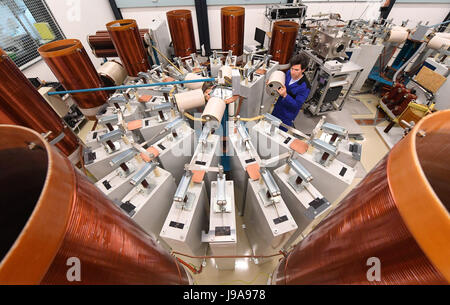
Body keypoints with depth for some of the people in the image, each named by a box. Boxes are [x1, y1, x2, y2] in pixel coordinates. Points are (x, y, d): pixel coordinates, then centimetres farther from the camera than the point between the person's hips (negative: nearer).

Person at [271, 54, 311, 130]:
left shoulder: (305, 87, -28)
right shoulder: (289, 73, -9)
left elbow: (297, 105, -26)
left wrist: (285, 95, -40)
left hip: (287, 116, -6)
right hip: (277, 109, 6)